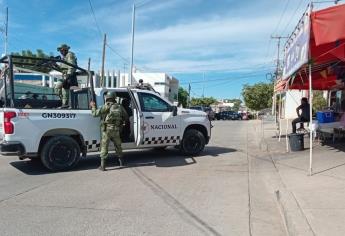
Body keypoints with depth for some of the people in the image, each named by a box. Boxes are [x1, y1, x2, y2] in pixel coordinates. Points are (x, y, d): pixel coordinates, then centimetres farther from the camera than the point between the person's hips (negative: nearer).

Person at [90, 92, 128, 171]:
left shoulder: (106, 106, -6)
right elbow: (126, 117, 17)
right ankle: (121, 161, 33)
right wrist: (121, 121, 35)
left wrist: (93, 106, 6)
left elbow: (95, 114, -11)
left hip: (106, 129, -4)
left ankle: (102, 166, 0)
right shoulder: (120, 107, 9)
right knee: (118, 146, 21)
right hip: (116, 130, 4)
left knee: (104, 147, 2)